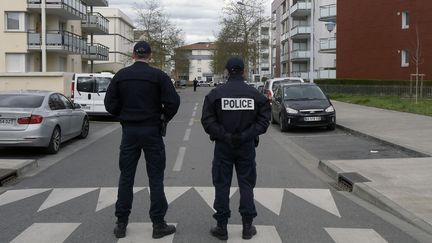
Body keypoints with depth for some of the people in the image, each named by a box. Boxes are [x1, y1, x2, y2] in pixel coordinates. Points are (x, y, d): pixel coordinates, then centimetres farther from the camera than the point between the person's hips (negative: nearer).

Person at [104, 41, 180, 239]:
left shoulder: (121, 75, 2)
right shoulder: (158, 75, -6)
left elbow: (110, 103, 0)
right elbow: (173, 101, -14)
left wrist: (122, 116, 14)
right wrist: (165, 118, 4)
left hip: (129, 131, 3)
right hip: (152, 131, -2)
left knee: (126, 178, 10)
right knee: (155, 178, 4)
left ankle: (121, 224, 15)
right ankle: (158, 225, 8)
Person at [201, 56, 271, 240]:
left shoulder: (216, 94, -6)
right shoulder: (255, 94, -2)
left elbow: (207, 121, -11)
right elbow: (264, 120, -6)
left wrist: (224, 135, -8)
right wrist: (246, 135, -6)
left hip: (223, 146, -1)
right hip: (247, 146, 1)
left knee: (222, 185, 7)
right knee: (246, 184, 11)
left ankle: (222, 227, 12)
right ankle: (247, 227, 15)